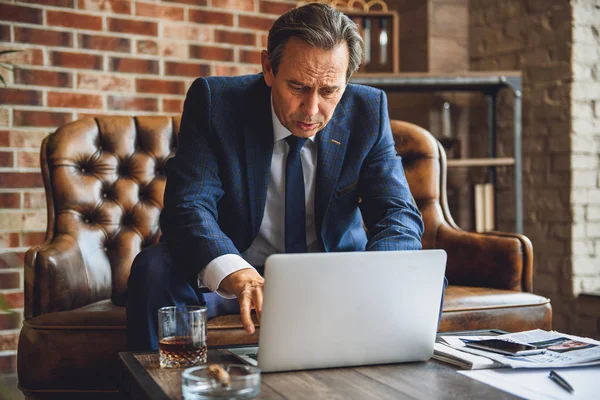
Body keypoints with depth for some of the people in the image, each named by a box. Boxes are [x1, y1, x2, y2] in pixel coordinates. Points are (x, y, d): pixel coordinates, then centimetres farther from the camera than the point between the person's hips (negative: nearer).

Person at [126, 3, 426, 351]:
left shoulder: (368, 111, -7)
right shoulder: (215, 101, -13)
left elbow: (399, 215, -11)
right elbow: (189, 206, -23)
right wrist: (238, 276, -45)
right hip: (228, 273, -1)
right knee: (154, 268, -29)